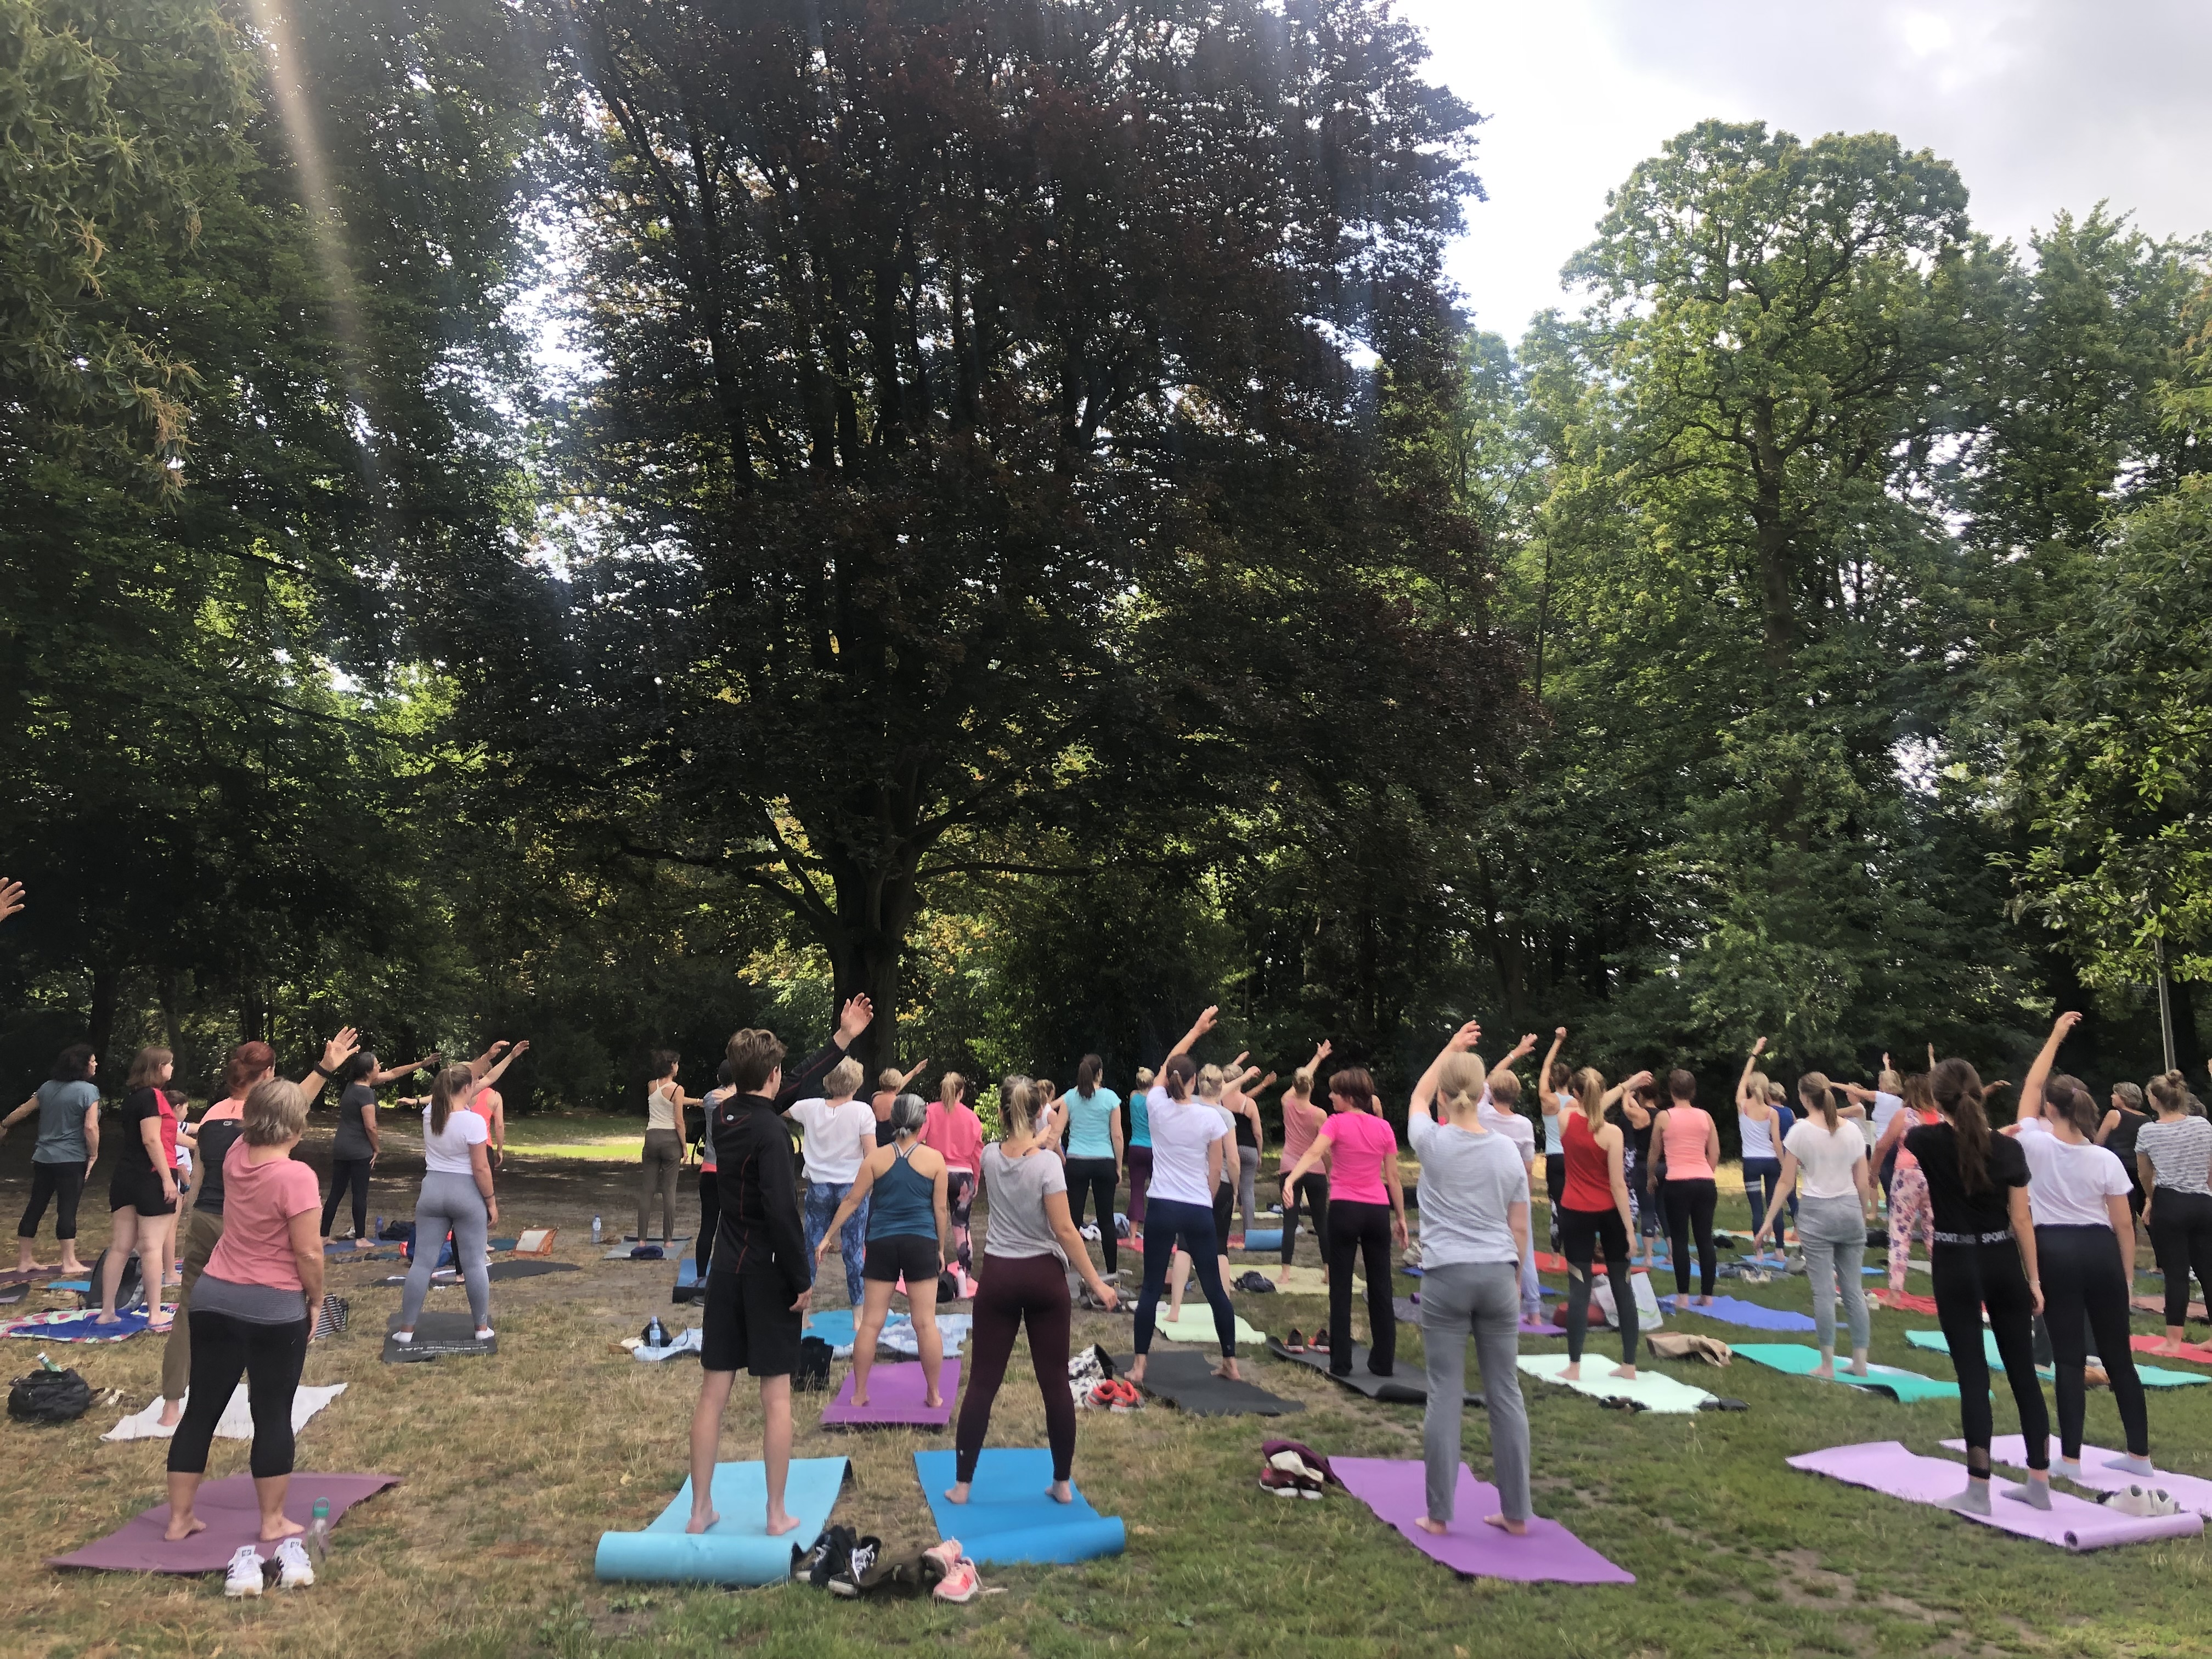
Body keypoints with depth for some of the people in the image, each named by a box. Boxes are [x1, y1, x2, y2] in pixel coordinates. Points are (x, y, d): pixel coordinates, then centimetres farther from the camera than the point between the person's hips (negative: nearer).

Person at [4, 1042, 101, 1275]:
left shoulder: (48, 1087, 8)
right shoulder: (88, 1090, -14)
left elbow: (23, 1110, 19)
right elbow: (91, 1127, -20)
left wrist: (4, 1126, 37)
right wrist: (94, 1154, -7)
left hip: (43, 1159, 7)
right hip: (71, 1160, -7)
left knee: (35, 1208, 12)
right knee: (67, 1210, -3)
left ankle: (24, 1260, 21)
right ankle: (69, 1262, 1)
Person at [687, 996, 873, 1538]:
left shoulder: (725, 1114, 4)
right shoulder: (770, 1132, -19)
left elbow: (796, 1089, 14)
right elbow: (782, 1211, -25)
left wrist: (843, 1039, 17)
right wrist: (803, 1279, -16)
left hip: (726, 1272, 7)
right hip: (768, 1275, -7)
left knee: (712, 1392, 10)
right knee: (776, 1396, 4)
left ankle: (700, 1510, 18)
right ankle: (777, 1515, 12)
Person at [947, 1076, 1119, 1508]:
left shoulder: (990, 1157, -5)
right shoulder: (1048, 1162, -15)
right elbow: (1064, 1231, -17)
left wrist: (1038, 1142, 30)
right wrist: (1096, 1283, -13)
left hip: (998, 1276, 2)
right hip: (1043, 1277, -2)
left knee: (983, 1381, 9)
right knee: (1055, 1381, 8)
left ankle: (962, 1484, 14)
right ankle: (1063, 1484, 17)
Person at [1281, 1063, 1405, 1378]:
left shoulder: (1337, 1122, -6)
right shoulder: (1383, 1127, 6)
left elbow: (1314, 1153, -24)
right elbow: (1393, 1177, 7)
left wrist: (1291, 1179, -37)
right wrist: (1401, 1217, 13)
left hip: (1345, 1209, -3)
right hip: (1379, 1211, 3)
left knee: (1341, 1288, 4)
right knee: (1380, 1288, 11)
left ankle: (1341, 1363, 5)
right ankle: (1383, 1361, 16)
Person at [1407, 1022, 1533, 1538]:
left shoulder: (1433, 1144, -6)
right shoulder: (1508, 1150, 1)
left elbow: (1418, 1096, 15)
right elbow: (1519, 1228, 7)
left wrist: (1451, 1047, 24)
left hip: (1446, 1278, -3)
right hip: (1498, 1277, 3)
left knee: (1446, 1395, 2)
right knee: (1505, 1392, 10)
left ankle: (1439, 1515, 7)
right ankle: (1516, 1513, 17)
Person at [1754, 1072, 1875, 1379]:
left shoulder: (1801, 1130, -7)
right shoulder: (1852, 1129, 3)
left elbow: (1786, 1182, -6)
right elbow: (1863, 1181, 7)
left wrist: (1769, 1220, -1)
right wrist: (1867, 1212, 23)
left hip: (1817, 1213, -4)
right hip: (1850, 1210, 4)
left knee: (1824, 1291, -1)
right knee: (1853, 1290, 11)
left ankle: (1828, 1365, 2)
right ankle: (1860, 1362, 16)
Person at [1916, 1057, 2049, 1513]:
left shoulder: (1929, 1141, -10)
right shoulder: (2008, 1148, -5)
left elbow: (1904, 1129, 16)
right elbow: (2021, 1220, -2)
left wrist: (1938, 1102, 31)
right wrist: (2034, 1279, 7)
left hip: (1956, 1265, -2)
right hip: (2003, 1263, 2)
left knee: (1973, 1373, 0)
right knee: (2023, 1370, 12)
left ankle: (1978, 1490, 3)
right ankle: (2040, 1483, 20)